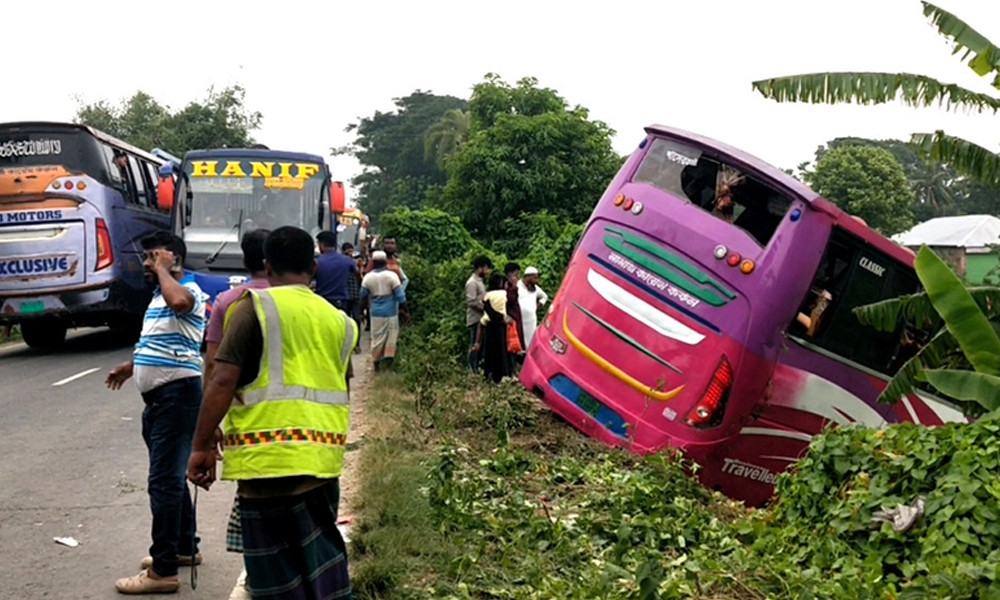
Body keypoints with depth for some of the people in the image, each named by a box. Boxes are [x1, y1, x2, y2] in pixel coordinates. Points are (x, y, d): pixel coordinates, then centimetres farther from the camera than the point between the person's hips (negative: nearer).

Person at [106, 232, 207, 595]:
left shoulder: (189, 290, -13)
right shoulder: (160, 295, 18)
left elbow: (178, 301, -39)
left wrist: (162, 268, -23)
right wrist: (132, 366, 33)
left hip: (178, 395, -11)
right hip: (157, 396, 11)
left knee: (164, 480, -10)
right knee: (170, 476, 18)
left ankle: (163, 571, -6)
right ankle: (185, 547, 31)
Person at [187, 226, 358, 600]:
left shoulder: (257, 306, -4)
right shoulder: (338, 319, 13)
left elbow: (223, 381, -10)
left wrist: (201, 447, -4)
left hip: (270, 458, -5)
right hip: (323, 457, 6)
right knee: (322, 559, 18)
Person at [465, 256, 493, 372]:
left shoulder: (480, 282, 17)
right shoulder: (472, 282, -12)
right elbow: (471, 301, -20)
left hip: (482, 319, 9)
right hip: (476, 320, -9)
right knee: (475, 346, -7)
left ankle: (478, 370, 16)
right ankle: (472, 371, -3)